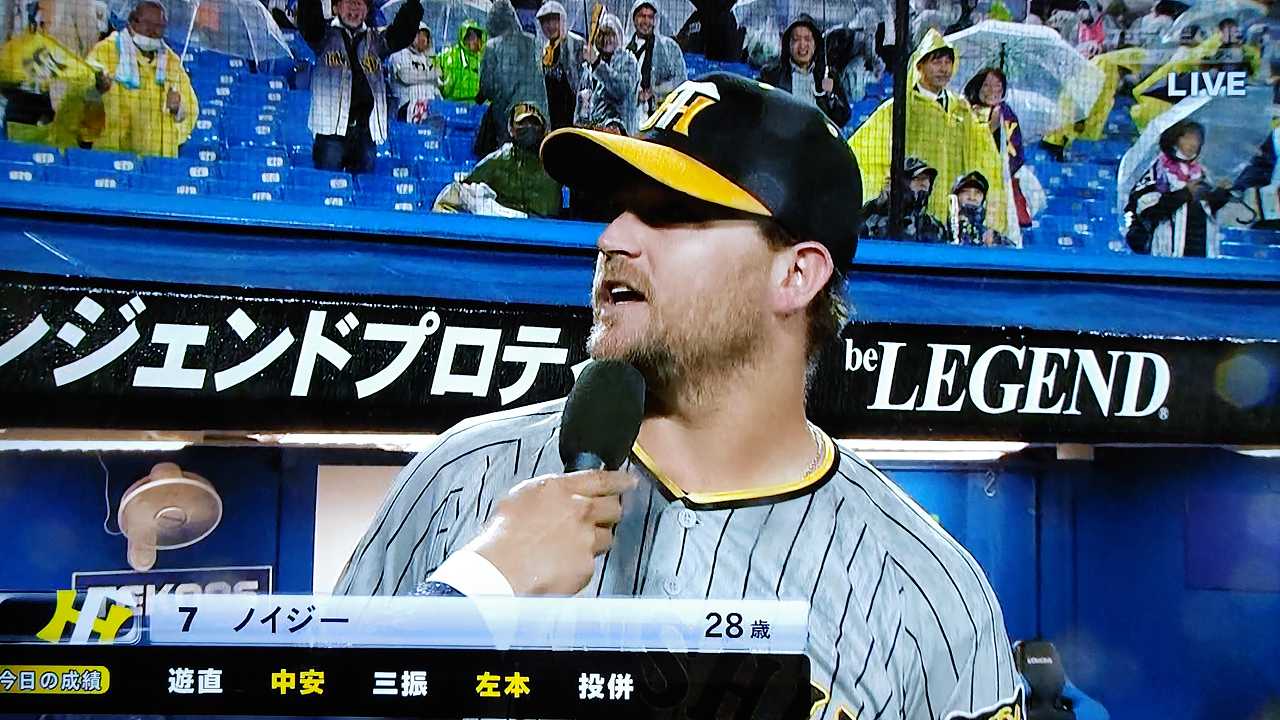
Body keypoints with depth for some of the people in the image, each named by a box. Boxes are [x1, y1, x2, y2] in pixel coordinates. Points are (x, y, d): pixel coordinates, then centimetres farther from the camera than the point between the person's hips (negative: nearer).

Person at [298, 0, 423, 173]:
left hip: (365, 133, 3)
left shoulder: (375, 40, 17)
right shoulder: (325, 35, 9)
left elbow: (404, 31, 6)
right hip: (332, 129, -3)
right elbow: (308, 20, -9)